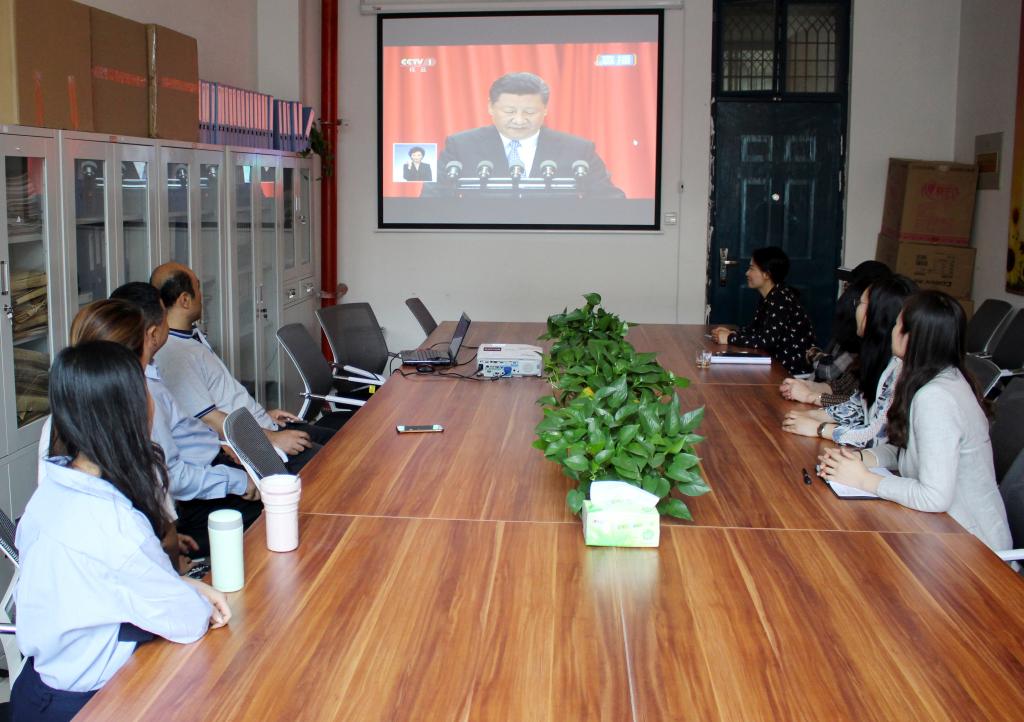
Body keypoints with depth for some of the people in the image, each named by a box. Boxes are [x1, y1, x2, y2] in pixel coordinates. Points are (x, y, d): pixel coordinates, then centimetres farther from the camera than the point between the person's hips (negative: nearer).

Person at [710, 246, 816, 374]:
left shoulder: (781, 299, -21)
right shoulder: (768, 297, 7)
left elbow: (767, 340, -27)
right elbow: (757, 328, 15)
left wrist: (730, 339, -19)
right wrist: (733, 333, -2)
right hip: (778, 362, 8)